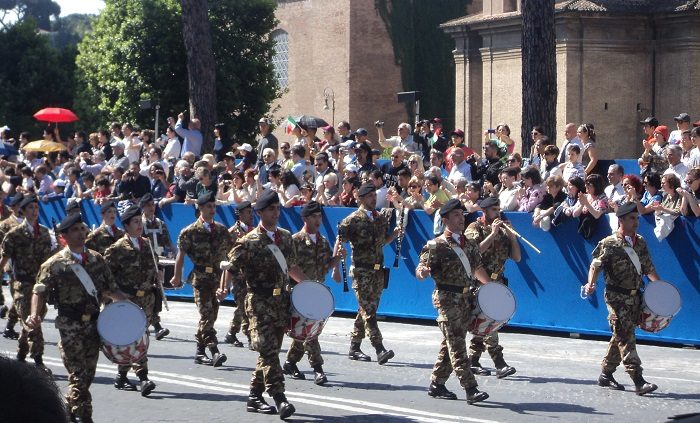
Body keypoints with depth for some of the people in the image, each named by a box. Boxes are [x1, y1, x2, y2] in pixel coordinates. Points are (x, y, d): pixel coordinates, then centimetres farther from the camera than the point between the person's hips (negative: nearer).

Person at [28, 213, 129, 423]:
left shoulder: (96, 259, 9)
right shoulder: (54, 264, -6)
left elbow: (110, 288, 17)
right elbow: (40, 292, -10)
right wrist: (35, 314, -27)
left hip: (93, 323, 5)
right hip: (70, 327, -5)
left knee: (88, 374, 12)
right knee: (78, 374, -8)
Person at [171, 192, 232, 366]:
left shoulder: (221, 230, 11)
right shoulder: (190, 232, -2)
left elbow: (229, 252, 15)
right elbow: (181, 255, 2)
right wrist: (177, 277, 4)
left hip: (218, 278, 5)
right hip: (201, 278, -5)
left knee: (211, 314, 7)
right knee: (207, 314, -13)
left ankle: (200, 352, 16)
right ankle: (214, 352, -19)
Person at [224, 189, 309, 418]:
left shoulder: (285, 237, 13)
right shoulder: (249, 242, -7)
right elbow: (231, 265, -10)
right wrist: (224, 287, -27)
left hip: (281, 300, 7)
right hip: (259, 302, -7)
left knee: (270, 351, 10)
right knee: (268, 350, -13)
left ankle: (255, 398, 18)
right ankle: (279, 398, -18)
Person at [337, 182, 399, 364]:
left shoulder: (381, 217, 12)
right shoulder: (353, 219, -7)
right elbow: (339, 242, -7)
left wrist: (395, 233, 5)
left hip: (378, 269, 7)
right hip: (361, 271, -7)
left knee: (366, 310, 10)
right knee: (369, 310, -12)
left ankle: (354, 348, 18)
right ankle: (379, 349, -19)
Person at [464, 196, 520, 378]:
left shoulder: (502, 231, 14)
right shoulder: (475, 228, -3)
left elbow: (516, 257, 10)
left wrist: (512, 236, -4)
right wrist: (493, 233, -17)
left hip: (496, 283, 7)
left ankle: (473, 361, 17)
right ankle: (499, 364, -21)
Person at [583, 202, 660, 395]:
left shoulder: (640, 242, 11)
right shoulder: (608, 244, -8)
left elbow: (648, 267, 17)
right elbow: (595, 266, -10)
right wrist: (591, 284, -28)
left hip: (635, 296, 7)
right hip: (617, 297, -7)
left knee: (621, 337, 13)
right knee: (626, 338, -10)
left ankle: (606, 374, 26)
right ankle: (638, 381, -16)